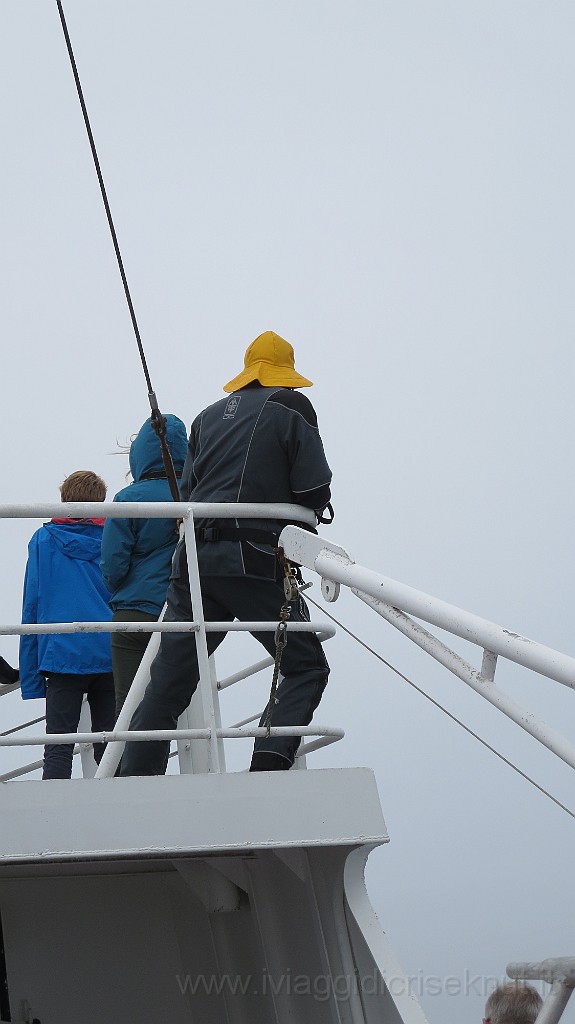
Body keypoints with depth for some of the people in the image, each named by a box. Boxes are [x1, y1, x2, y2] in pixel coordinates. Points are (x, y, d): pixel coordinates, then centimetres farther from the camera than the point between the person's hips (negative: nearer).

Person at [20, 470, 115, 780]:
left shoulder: (43, 539, 6)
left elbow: (32, 606, 3)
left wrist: (30, 676, 5)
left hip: (62, 656, -1)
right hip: (110, 658, 1)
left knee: (58, 748, -2)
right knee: (108, 750, 6)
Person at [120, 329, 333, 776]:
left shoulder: (209, 416, 19)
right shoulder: (291, 409, 4)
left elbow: (188, 491, 17)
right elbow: (315, 494, -3)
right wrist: (290, 511, 18)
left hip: (195, 558, 5)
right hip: (254, 562, -5)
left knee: (169, 680, 8)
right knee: (307, 667, 5)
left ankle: (134, 782, 5)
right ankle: (271, 759, -14)